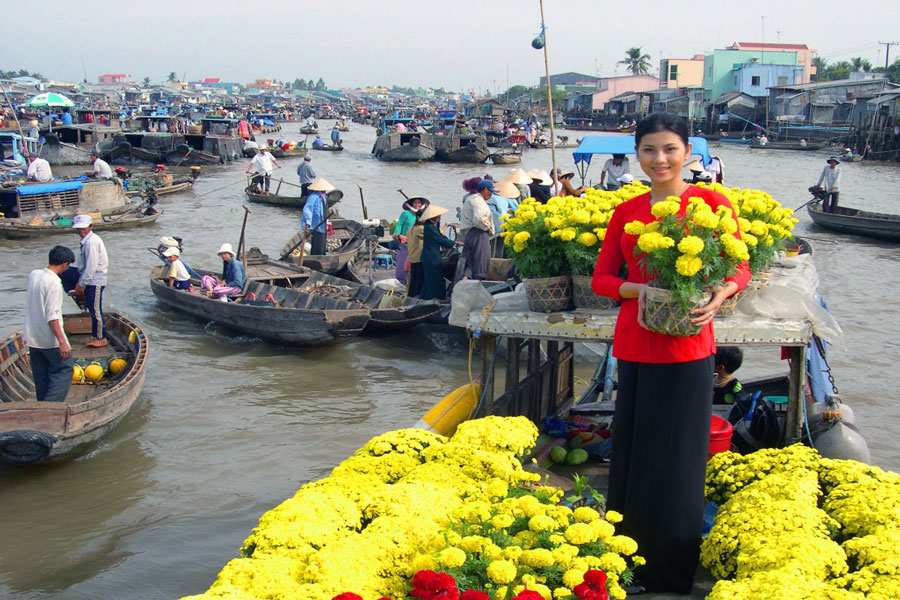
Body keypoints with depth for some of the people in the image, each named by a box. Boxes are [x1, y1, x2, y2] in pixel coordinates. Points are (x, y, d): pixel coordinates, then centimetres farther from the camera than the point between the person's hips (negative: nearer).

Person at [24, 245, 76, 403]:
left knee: (40, 374, 16)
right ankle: (51, 405, -5)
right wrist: (62, 342, -24)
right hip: (49, 338, -8)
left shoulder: (33, 275, 2)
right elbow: (52, 316, -24)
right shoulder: (54, 282, -21)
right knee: (64, 368, 3)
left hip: (31, 336, 8)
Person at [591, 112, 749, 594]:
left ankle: (671, 573, 18)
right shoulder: (626, 211, 9)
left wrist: (718, 295, -19)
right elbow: (601, 278, 9)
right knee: (631, 456, 10)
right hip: (634, 346, 4)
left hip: (686, 349, -3)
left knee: (676, 461, 2)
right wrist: (638, 290, -11)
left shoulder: (710, 203, -2)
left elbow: (740, 268, 2)